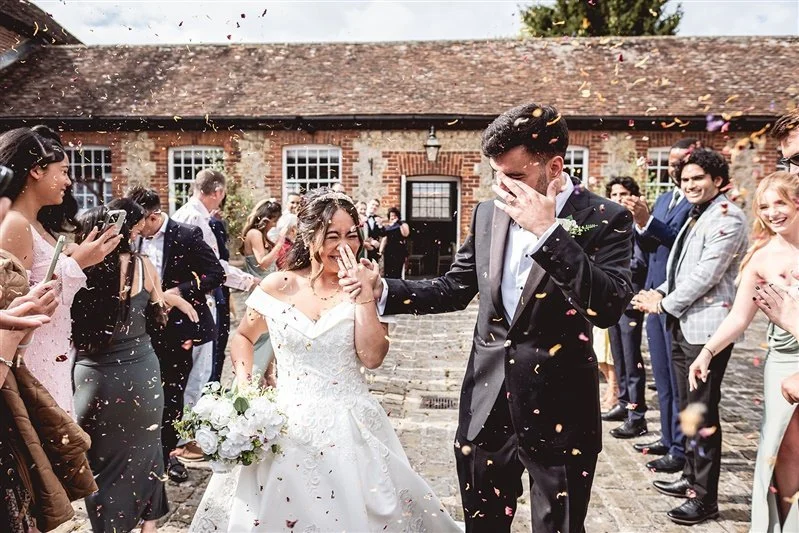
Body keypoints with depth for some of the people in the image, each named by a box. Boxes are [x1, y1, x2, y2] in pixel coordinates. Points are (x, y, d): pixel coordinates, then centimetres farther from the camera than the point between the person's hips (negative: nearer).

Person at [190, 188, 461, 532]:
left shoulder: (368, 290, -3)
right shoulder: (279, 286, -2)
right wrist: (244, 388, -2)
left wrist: (362, 294, -17)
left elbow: (372, 358, -14)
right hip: (287, 423, 1)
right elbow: (243, 337, 12)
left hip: (349, 425, 0)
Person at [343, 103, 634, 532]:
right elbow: (454, 290, 10)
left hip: (559, 413, -4)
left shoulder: (604, 220, -10)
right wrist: (383, 290, -3)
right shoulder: (488, 214, 4)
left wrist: (548, 231, -26)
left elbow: (609, 307, -24)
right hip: (487, 407, 4)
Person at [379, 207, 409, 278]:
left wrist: (400, 224, -19)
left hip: (399, 252, -5)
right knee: (387, 273, 1)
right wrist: (381, 250, 10)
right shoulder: (387, 227, 19)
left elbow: (405, 234, -13)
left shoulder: (402, 224, 5)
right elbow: (384, 239, 21)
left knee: (397, 273, -15)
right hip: (388, 252, 5)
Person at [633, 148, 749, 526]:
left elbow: (706, 274, -18)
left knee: (703, 414, -3)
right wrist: (660, 293, 2)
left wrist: (665, 304, -11)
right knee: (688, 408, 17)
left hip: (705, 328, -9)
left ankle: (706, 498, 9)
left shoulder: (728, 217, -11)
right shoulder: (695, 217, 18)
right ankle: (691, 479, 30)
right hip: (682, 325, 9)